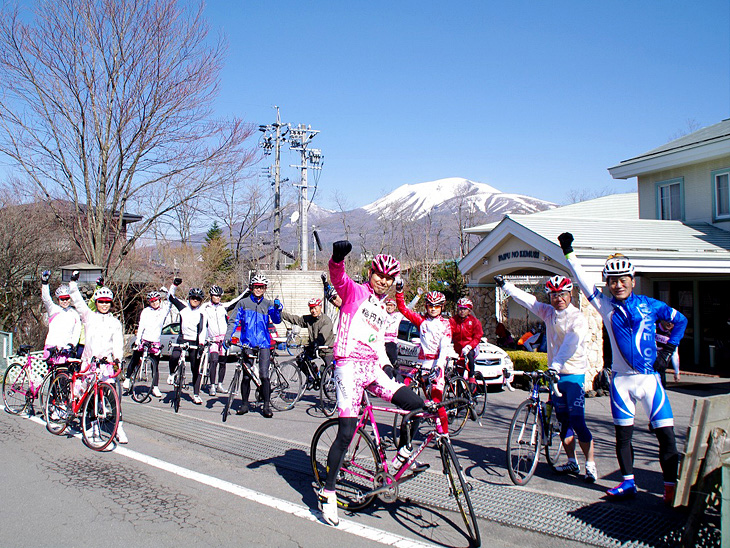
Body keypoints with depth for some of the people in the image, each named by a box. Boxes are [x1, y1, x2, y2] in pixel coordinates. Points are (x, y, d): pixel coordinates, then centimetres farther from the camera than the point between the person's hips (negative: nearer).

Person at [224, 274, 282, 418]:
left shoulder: (268, 304, 8)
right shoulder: (243, 303, 7)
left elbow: (276, 320, -3)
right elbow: (233, 321, 6)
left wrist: (277, 309, -22)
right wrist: (227, 337, -7)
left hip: (263, 343, 0)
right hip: (247, 343, 0)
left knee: (264, 375, -7)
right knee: (246, 376, 2)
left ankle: (266, 406, 3)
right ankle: (244, 404, 18)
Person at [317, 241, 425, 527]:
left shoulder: (381, 309, 23)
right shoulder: (354, 292, 2)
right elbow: (337, 277, -19)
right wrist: (338, 256, -40)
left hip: (372, 368, 7)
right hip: (349, 365, -7)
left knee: (416, 403, -2)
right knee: (346, 433, -11)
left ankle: (403, 452, 20)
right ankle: (328, 492, 3)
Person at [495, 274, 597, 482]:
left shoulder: (577, 318, -12)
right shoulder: (549, 313, 8)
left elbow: (569, 345, -26)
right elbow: (526, 299, 16)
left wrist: (555, 366, -38)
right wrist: (505, 285, 20)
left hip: (574, 374, -6)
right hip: (555, 374, 7)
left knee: (577, 421, -10)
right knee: (564, 421, 11)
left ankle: (591, 465, 1)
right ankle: (572, 462, 22)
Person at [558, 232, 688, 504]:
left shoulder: (650, 305, 1)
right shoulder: (606, 306, 2)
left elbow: (680, 320, 15)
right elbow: (584, 281, -2)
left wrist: (668, 350, 8)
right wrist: (568, 252, -3)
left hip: (649, 377, -1)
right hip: (621, 379, 2)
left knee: (666, 434, -4)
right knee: (622, 433, 8)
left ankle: (671, 486, 7)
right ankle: (628, 482, 21)